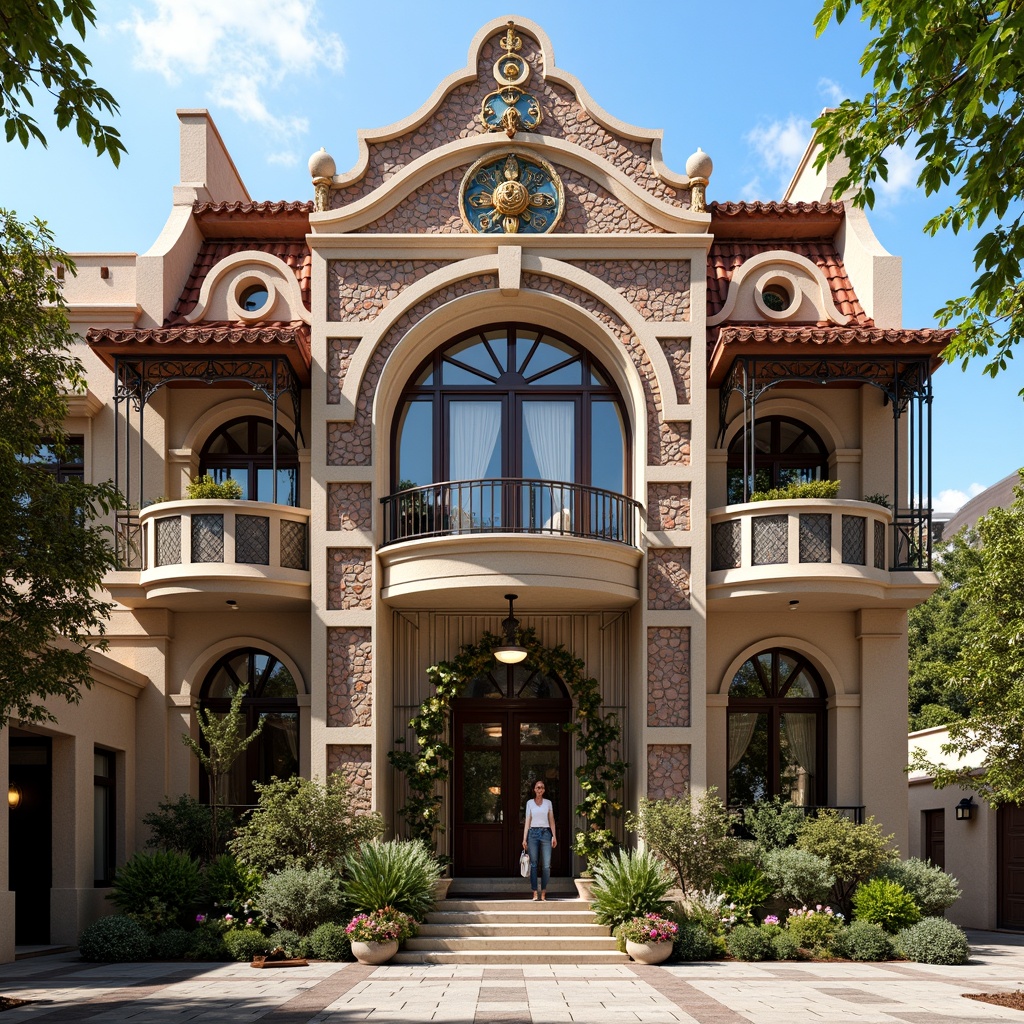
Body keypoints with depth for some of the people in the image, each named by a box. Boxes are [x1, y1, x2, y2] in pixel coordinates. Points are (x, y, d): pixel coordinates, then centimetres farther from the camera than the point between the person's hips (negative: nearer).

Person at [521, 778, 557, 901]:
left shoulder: (548, 803, 10)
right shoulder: (529, 803, 8)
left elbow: (551, 820, 10)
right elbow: (527, 821, 6)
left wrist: (554, 836, 1)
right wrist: (524, 838, 0)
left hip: (546, 833, 1)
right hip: (533, 833, -1)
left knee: (546, 865, -6)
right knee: (533, 864, -3)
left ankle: (543, 892, 2)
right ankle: (535, 893, 1)